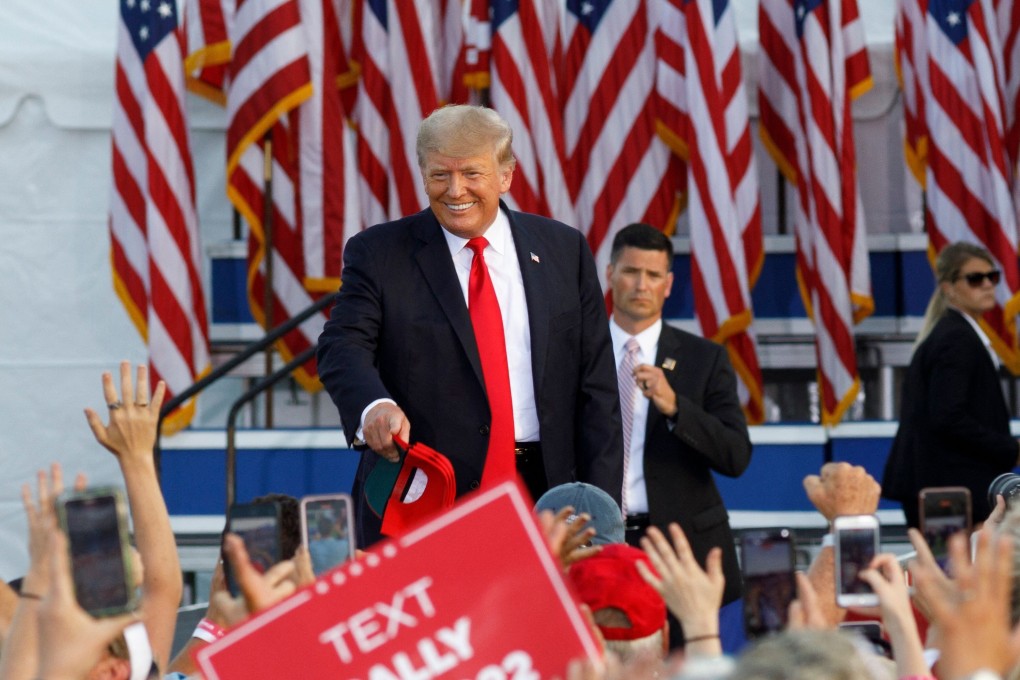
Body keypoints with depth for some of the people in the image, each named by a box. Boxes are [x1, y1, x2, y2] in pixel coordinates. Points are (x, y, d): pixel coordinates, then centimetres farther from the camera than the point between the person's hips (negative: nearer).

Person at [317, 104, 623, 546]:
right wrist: (375, 406, -34)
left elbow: (596, 388, 8)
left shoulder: (564, 251, 9)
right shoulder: (378, 254, 3)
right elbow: (344, 347, -11)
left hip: (543, 496, 2)